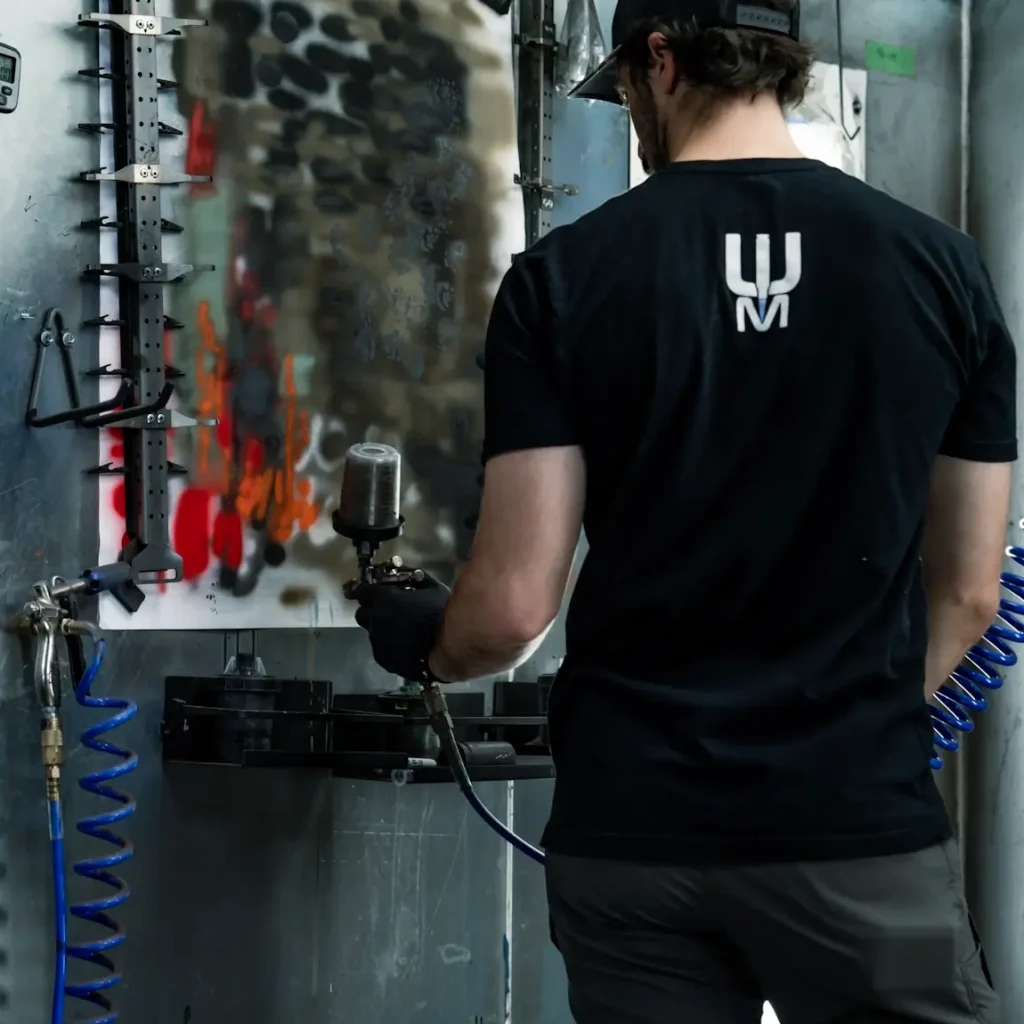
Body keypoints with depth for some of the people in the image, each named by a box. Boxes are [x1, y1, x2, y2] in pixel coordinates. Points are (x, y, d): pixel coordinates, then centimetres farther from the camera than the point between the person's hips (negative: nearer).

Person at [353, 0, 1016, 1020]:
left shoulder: (564, 276, -4)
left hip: (633, 830, 0)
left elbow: (515, 605, -5)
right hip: (861, 825, 0)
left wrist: (423, 648, 16)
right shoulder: (938, 265, 0)